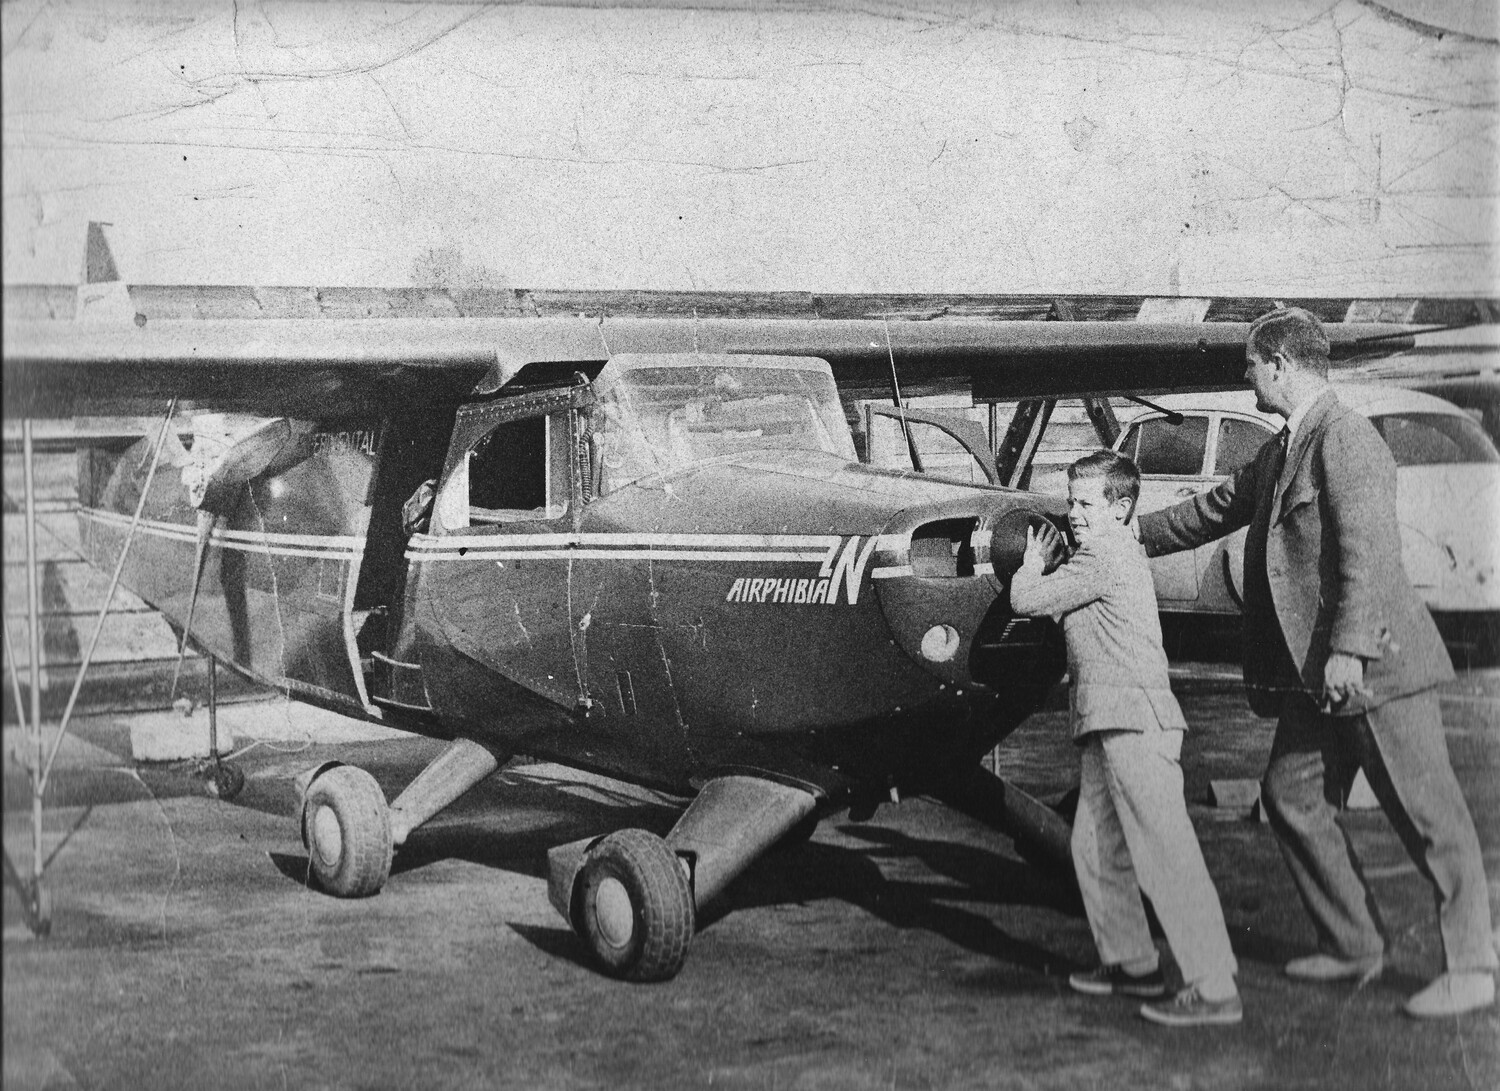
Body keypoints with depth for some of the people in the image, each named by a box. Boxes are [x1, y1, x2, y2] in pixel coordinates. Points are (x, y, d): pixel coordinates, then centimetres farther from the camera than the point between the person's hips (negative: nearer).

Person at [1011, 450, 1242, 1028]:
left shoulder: (1104, 558, -11)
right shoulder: (1116, 553, 20)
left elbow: (1026, 601, -9)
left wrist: (1033, 565, 10)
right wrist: (1046, 565, 14)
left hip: (1134, 719, -11)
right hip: (1111, 723, 11)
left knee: (1166, 851, -14)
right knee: (1095, 847, 18)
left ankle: (1215, 989, -16)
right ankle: (1132, 962, 28)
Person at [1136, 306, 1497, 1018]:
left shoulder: (1345, 438, -15)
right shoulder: (1281, 451, 16)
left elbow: (1370, 550, -23)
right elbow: (1216, 509, 28)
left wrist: (1351, 648, -28)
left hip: (1376, 663, -10)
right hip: (1315, 672, 10)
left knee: (1427, 813, -2)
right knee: (1290, 794, 13)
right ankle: (1351, 947, 23)